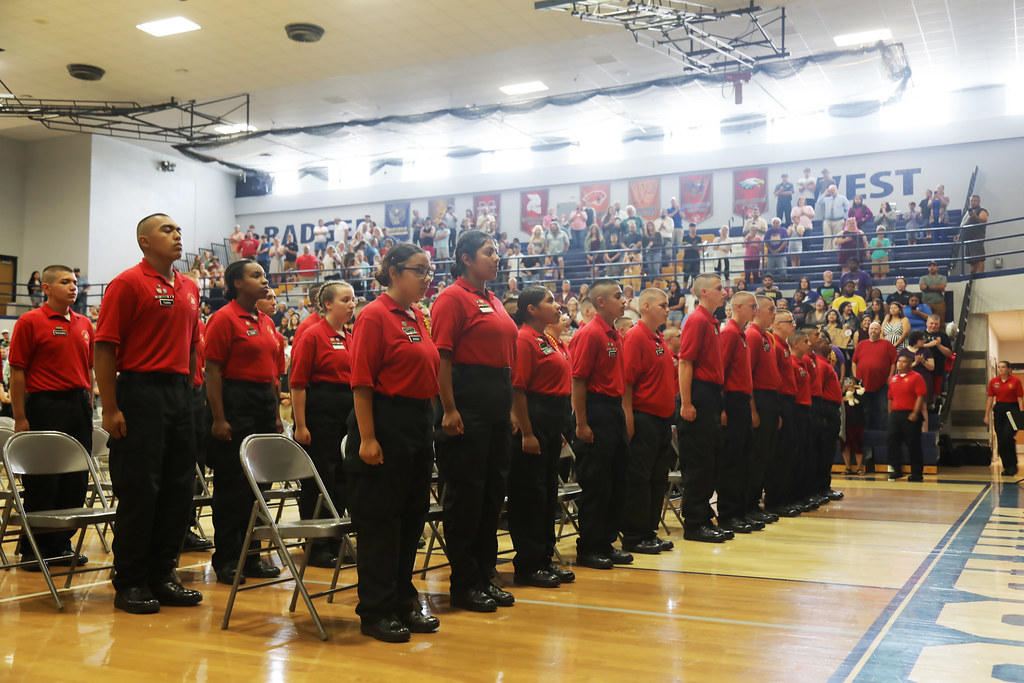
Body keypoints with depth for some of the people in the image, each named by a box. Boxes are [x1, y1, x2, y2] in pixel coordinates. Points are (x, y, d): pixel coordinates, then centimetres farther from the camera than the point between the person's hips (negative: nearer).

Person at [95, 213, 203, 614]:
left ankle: (161, 574, 21)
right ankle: (129, 583, 10)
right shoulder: (128, 284, -6)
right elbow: (105, 348, -10)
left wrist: (191, 392, 13)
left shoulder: (189, 289, 15)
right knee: (139, 490, -2)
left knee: (179, 488, 9)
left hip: (180, 394, 7)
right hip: (141, 392, -7)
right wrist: (110, 409, -15)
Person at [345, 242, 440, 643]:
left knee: (412, 515, 13)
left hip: (418, 425, 9)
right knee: (379, 519, 0)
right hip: (385, 425, -9)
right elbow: (361, 381, -15)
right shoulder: (375, 316, -10)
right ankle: (375, 613, 11)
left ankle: (404, 603, 25)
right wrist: (367, 439, -20)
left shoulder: (418, 317, 14)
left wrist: (428, 425, 15)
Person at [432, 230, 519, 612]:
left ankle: (485, 577, 22)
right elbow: (442, 357, -15)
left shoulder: (493, 301, 17)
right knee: (465, 493, -1)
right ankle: (464, 584, 9)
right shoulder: (453, 298, -8)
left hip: (497, 407, 9)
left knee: (493, 492, 12)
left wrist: (510, 407, 18)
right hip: (468, 405, -9)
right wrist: (449, 410, -21)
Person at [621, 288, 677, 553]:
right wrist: (628, 418, -20)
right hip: (643, 418, -9)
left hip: (662, 418, 9)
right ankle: (634, 537, 3)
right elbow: (627, 380, -16)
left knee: (658, 478, 12)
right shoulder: (635, 336, -10)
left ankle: (650, 532, 20)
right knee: (638, 479, -3)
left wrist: (670, 415, 18)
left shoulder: (659, 339, 17)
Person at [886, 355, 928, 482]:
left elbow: (921, 396, -11)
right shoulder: (893, 378, 17)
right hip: (895, 414, 6)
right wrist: (890, 413, 15)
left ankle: (917, 474, 6)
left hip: (910, 415, -6)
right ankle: (897, 470, 3)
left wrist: (915, 413, -18)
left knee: (913, 445, -2)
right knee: (891, 440, -4)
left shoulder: (916, 377, -3)